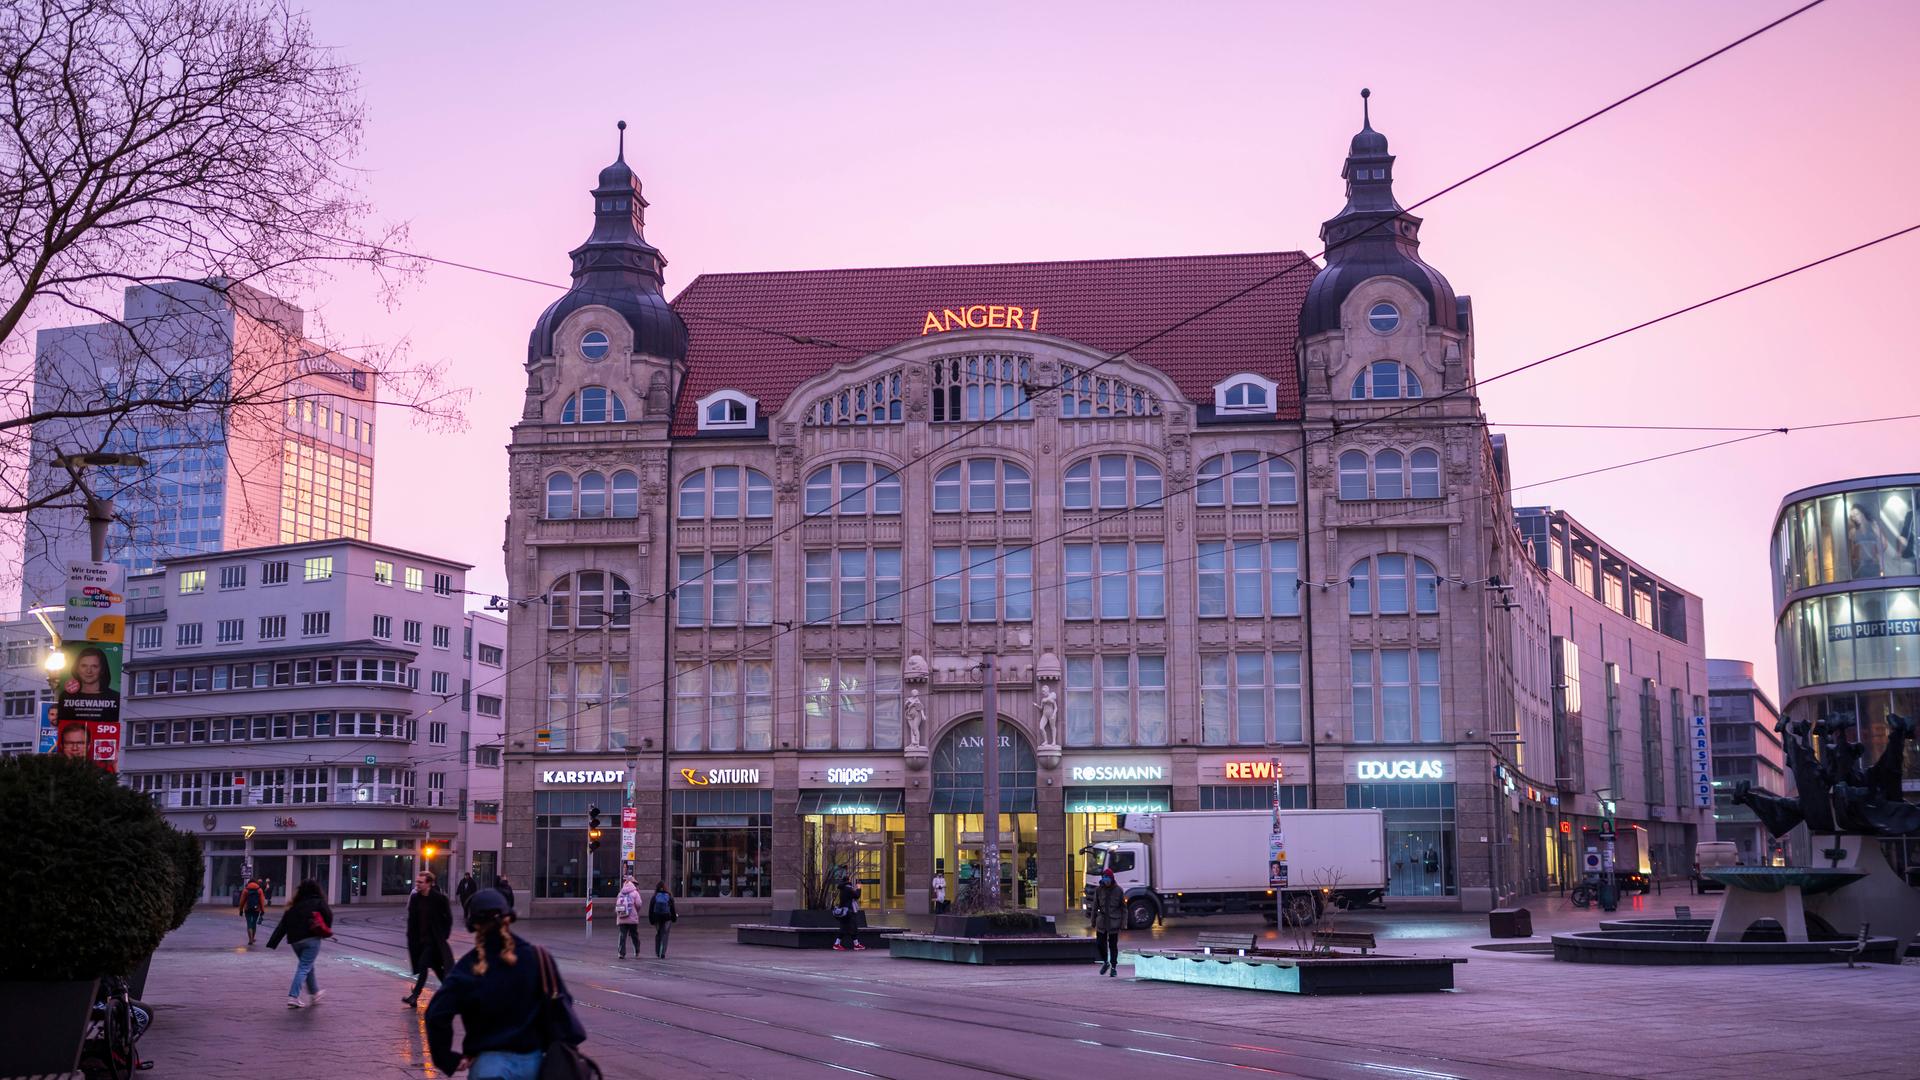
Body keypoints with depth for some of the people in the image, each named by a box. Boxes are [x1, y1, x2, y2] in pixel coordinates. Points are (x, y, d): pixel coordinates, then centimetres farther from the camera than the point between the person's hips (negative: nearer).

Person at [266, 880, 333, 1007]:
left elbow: (282, 926, 10)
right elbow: (328, 915, -10)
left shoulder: (293, 907, 15)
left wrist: (272, 943, 7)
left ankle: (314, 993, 34)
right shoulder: (318, 902, 3)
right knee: (305, 967, -3)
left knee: (307, 966, 21)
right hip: (311, 939, -5)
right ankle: (293, 997, -14)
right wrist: (326, 931, 7)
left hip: (295, 940, 5)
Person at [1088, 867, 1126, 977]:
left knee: (1113, 945, 3)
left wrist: (1123, 923, -5)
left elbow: (1124, 908, -2)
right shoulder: (1099, 889, 0)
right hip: (1101, 921, 2)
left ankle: (1113, 967, 16)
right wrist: (1093, 920, 8)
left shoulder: (1118, 890, -6)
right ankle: (1105, 963, 26)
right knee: (1101, 943, 2)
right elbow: (1095, 906, 8)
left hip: (1114, 922, -2)